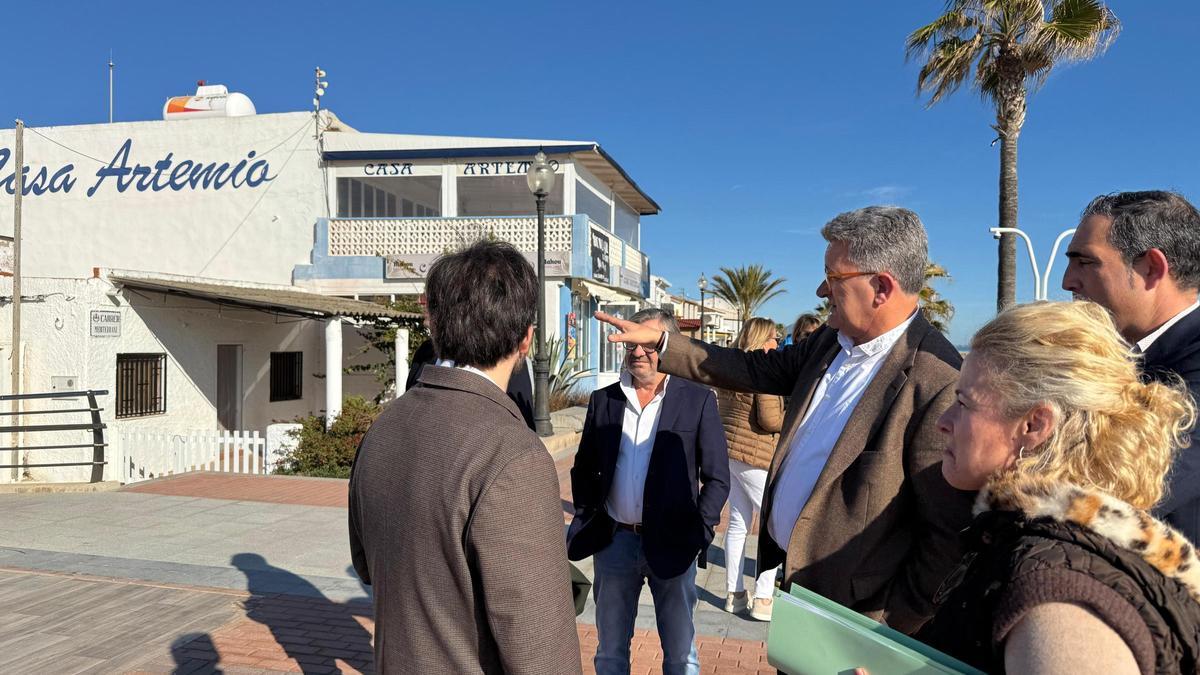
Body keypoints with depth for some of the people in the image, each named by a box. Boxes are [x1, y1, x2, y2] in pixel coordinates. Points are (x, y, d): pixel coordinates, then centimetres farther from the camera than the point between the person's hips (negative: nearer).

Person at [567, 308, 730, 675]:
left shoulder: (698, 400, -6)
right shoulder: (603, 400, 3)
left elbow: (717, 478, -3)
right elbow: (583, 469, 11)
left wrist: (698, 533, -11)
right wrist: (586, 522, 0)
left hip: (672, 544, -2)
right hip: (613, 542, 3)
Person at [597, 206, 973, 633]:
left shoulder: (940, 387, -26)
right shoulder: (831, 341, 0)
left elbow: (948, 533, -23)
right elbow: (759, 370, 11)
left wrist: (891, 629, -17)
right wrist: (660, 342, 8)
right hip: (795, 572, 7)